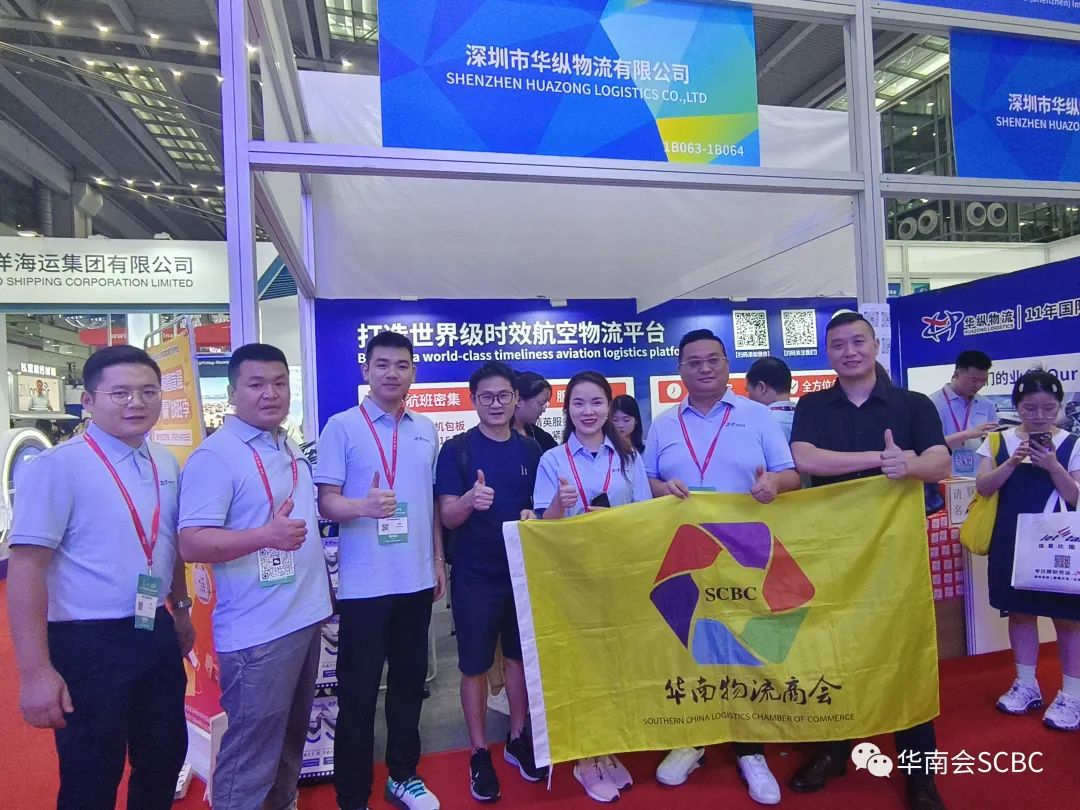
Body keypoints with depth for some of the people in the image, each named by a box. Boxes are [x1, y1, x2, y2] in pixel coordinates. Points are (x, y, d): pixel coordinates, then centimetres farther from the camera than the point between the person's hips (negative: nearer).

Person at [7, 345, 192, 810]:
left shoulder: (166, 464, 4)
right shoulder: (57, 466, -15)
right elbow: (26, 566, -18)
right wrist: (35, 670, -20)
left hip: (157, 635, 6)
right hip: (88, 644, -6)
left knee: (165, 758, 21)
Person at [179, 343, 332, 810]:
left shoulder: (292, 451, 11)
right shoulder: (215, 455, -15)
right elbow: (191, 544, -22)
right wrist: (266, 535, -35)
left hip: (306, 618, 8)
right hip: (258, 631, -8)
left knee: (291, 738, 23)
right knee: (251, 752, 4)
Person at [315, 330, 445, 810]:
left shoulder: (426, 429, 8)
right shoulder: (342, 426, -7)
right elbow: (326, 502, -10)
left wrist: (439, 561, 13)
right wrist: (363, 506, -31)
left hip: (417, 580, 5)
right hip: (364, 584, -5)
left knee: (409, 681, 17)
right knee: (358, 691, 6)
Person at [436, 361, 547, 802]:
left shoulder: (531, 450, 3)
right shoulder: (456, 450, -7)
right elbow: (448, 517, -11)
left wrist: (534, 516, -12)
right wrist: (470, 500, -32)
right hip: (475, 576, -3)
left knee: (520, 657, 16)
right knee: (475, 665, 7)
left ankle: (517, 739, 35)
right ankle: (479, 752, 25)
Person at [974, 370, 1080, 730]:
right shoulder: (999, 441, 0)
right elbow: (983, 486, -6)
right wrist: (1013, 462, -19)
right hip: (1012, 543, 2)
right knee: (1020, 612, 13)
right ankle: (1026, 685, 28)